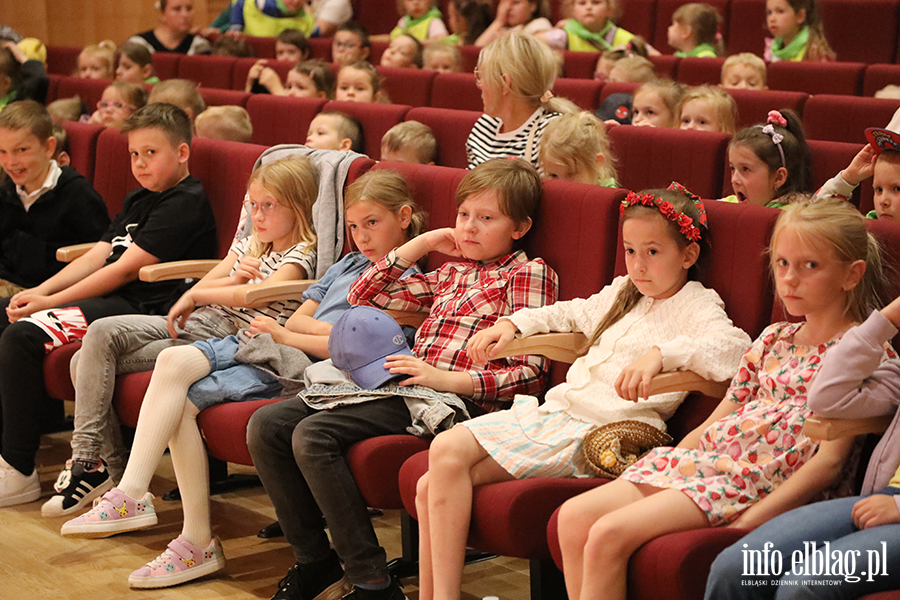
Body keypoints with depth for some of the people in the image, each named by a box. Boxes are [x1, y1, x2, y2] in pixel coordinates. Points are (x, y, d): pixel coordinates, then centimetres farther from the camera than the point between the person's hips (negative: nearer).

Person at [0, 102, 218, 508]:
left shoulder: (186, 203, -10)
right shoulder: (138, 200, 21)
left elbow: (126, 269, -16)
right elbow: (99, 255, 14)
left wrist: (50, 302, -15)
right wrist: (38, 292, -1)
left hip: (140, 309, -10)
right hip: (106, 297, 10)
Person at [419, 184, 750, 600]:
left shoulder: (696, 307, -1)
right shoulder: (622, 293, 23)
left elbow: (733, 347, -22)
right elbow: (570, 314, 42)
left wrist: (660, 354, -35)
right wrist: (514, 323, 28)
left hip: (598, 430, -8)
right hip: (552, 410, 8)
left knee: (450, 459, -24)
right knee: (431, 487, -8)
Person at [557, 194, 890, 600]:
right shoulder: (774, 339, 19)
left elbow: (829, 460, -12)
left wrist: (750, 521, -20)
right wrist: (663, 466, 9)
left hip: (756, 480, -8)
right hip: (703, 459, 8)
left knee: (609, 533, -23)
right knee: (574, 516, -9)